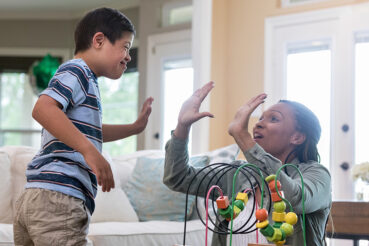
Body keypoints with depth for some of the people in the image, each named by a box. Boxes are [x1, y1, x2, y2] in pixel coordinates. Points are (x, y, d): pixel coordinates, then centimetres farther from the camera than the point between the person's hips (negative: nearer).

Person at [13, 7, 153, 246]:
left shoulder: (83, 79, 27)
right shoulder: (77, 71, -3)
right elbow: (42, 108, -23)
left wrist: (134, 128, 39)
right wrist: (90, 151, -28)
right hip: (58, 198, -10)